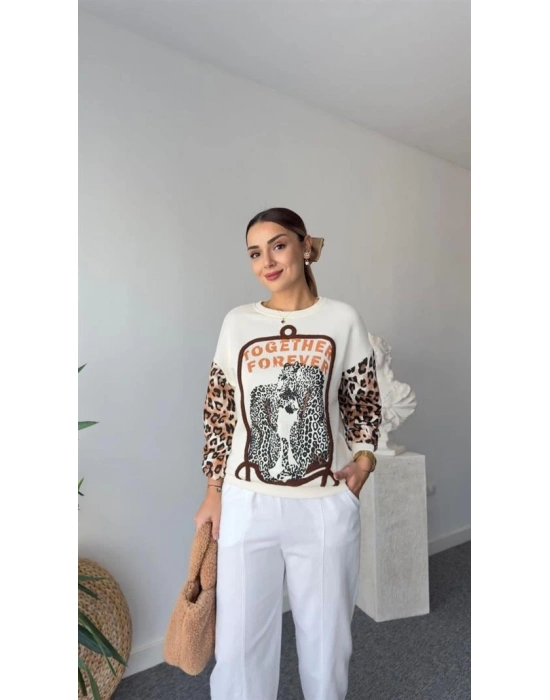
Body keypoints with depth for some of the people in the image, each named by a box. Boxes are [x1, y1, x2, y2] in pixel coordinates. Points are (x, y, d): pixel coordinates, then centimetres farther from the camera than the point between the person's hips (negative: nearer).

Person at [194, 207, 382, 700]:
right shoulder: (238, 322, 1)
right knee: (240, 637, 14)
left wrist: (364, 459, -8)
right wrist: (214, 491, 5)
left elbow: (364, 403, 7)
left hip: (325, 505, 0)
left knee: (327, 636, 18)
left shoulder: (343, 319, -2)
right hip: (247, 504, 1)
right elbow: (219, 411, 5)